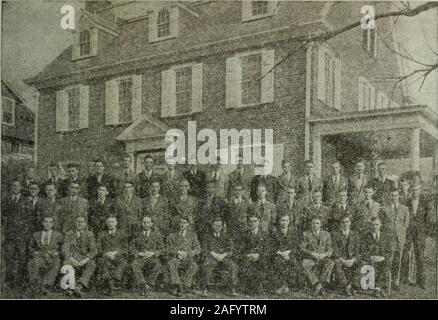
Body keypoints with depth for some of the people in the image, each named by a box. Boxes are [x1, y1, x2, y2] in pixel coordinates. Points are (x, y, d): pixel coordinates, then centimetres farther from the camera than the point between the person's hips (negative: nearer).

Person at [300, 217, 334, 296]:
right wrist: (312, 253, -18)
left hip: (322, 259, 1)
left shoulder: (326, 234, 11)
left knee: (330, 263, -32)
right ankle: (318, 285, -36)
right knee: (303, 265, -34)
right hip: (309, 259, -1)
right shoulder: (306, 234, 6)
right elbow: (302, 248, -1)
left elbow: (330, 249, 8)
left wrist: (324, 254, -15)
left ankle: (322, 285, -34)